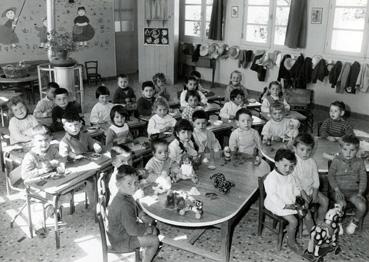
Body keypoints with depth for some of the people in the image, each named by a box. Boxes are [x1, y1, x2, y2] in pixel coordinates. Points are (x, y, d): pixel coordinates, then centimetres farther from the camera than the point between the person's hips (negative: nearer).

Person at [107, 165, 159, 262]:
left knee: (154, 231, 16)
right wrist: (146, 226, -15)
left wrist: (141, 215, -1)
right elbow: (133, 230, -32)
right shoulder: (124, 205, -36)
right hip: (121, 241, -9)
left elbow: (136, 208, 17)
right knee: (154, 240, -6)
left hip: (121, 231, 10)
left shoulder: (126, 195, -4)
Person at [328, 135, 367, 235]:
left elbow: (363, 178, 3)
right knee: (342, 204, -31)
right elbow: (331, 175, -1)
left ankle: (355, 222, 9)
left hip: (354, 191, 2)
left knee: (362, 206, -24)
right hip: (339, 190, -2)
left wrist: (360, 193, -8)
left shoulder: (359, 162, 2)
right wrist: (337, 189, -13)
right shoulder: (336, 160, -2)